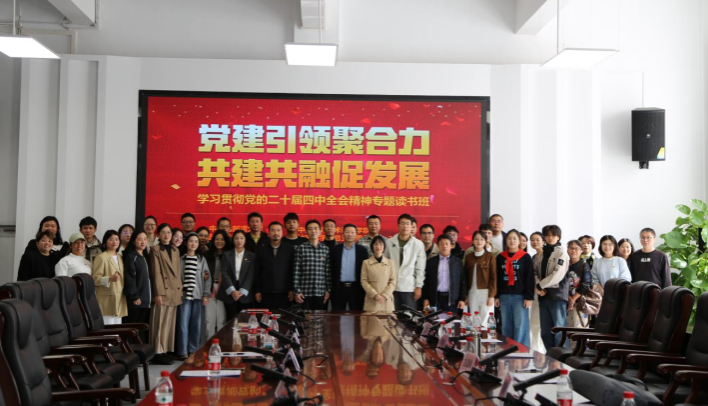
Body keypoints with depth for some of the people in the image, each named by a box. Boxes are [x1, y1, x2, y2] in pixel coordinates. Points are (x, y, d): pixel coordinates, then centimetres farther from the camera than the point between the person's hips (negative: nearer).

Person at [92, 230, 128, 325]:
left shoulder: (119, 257, 18)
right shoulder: (101, 257, -6)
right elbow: (95, 279, -12)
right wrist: (110, 278, -26)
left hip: (119, 298, 8)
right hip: (107, 299, -7)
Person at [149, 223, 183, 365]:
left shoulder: (176, 250, 16)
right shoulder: (156, 250, -2)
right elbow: (156, 273, -9)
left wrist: (180, 291, 12)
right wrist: (158, 293, -14)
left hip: (175, 292, 6)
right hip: (163, 292, -6)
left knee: (170, 323, 8)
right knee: (160, 323, -4)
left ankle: (166, 351, 14)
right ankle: (158, 353, 0)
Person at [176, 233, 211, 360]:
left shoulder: (202, 260, 10)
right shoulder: (181, 259, 4)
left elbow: (207, 278, 8)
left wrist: (206, 294, 1)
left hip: (198, 296, 2)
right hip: (185, 295, -2)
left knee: (196, 324, 4)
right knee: (184, 324, -6)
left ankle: (193, 350, 12)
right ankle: (182, 352, -3)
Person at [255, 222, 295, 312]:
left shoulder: (290, 249, 4)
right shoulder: (262, 250, 10)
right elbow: (257, 272, 11)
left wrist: (292, 289, -3)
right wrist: (257, 291, 5)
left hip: (284, 292, -1)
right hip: (266, 293, 2)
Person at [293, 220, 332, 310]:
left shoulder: (326, 249, 8)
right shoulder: (301, 249, 0)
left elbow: (328, 272, 9)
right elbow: (296, 271, -2)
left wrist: (328, 290, 4)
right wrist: (296, 291, -6)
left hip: (321, 293, 2)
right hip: (305, 293, -2)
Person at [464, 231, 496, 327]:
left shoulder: (490, 256, -1)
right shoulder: (468, 257, 10)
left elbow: (493, 277, -4)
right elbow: (466, 277, 12)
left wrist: (491, 296, -9)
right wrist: (465, 295, 8)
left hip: (486, 292, -3)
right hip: (472, 292, 4)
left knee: (485, 322, -6)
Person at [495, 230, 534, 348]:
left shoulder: (525, 257, 1)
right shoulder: (500, 257, 11)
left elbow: (530, 279, -3)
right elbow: (496, 278, 12)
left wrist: (529, 297, -9)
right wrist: (496, 296, 7)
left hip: (520, 297, -3)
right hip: (504, 297, 3)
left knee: (521, 326, -4)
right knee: (506, 327, 5)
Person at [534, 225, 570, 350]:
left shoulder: (561, 253, -2)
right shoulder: (540, 254, 15)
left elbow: (557, 275, -13)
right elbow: (534, 272, 10)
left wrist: (540, 285, -9)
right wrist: (538, 286, -8)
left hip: (557, 294, -6)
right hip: (543, 294, 6)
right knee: (545, 330, 8)